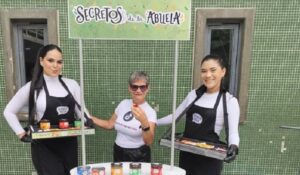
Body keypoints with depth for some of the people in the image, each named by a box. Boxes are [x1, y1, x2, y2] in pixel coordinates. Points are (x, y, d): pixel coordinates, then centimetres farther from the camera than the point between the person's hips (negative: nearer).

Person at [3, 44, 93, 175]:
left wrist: (87, 120, -13)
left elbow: (80, 110, 7)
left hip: (69, 145, 4)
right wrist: (22, 134, -4)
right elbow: (9, 112, 3)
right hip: (45, 147, -3)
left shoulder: (72, 84, 0)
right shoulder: (32, 87, -6)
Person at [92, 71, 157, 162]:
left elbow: (149, 142, -28)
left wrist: (144, 121, -44)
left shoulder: (150, 112, -18)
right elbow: (110, 124, 9)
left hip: (139, 156, -4)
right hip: (118, 153, 4)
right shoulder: (123, 103, -3)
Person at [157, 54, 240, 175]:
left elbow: (233, 132, -11)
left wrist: (233, 146, -32)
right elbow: (175, 116, 12)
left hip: (209, 158, -4)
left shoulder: (230, 101, -9)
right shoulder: (193, 94, 4)